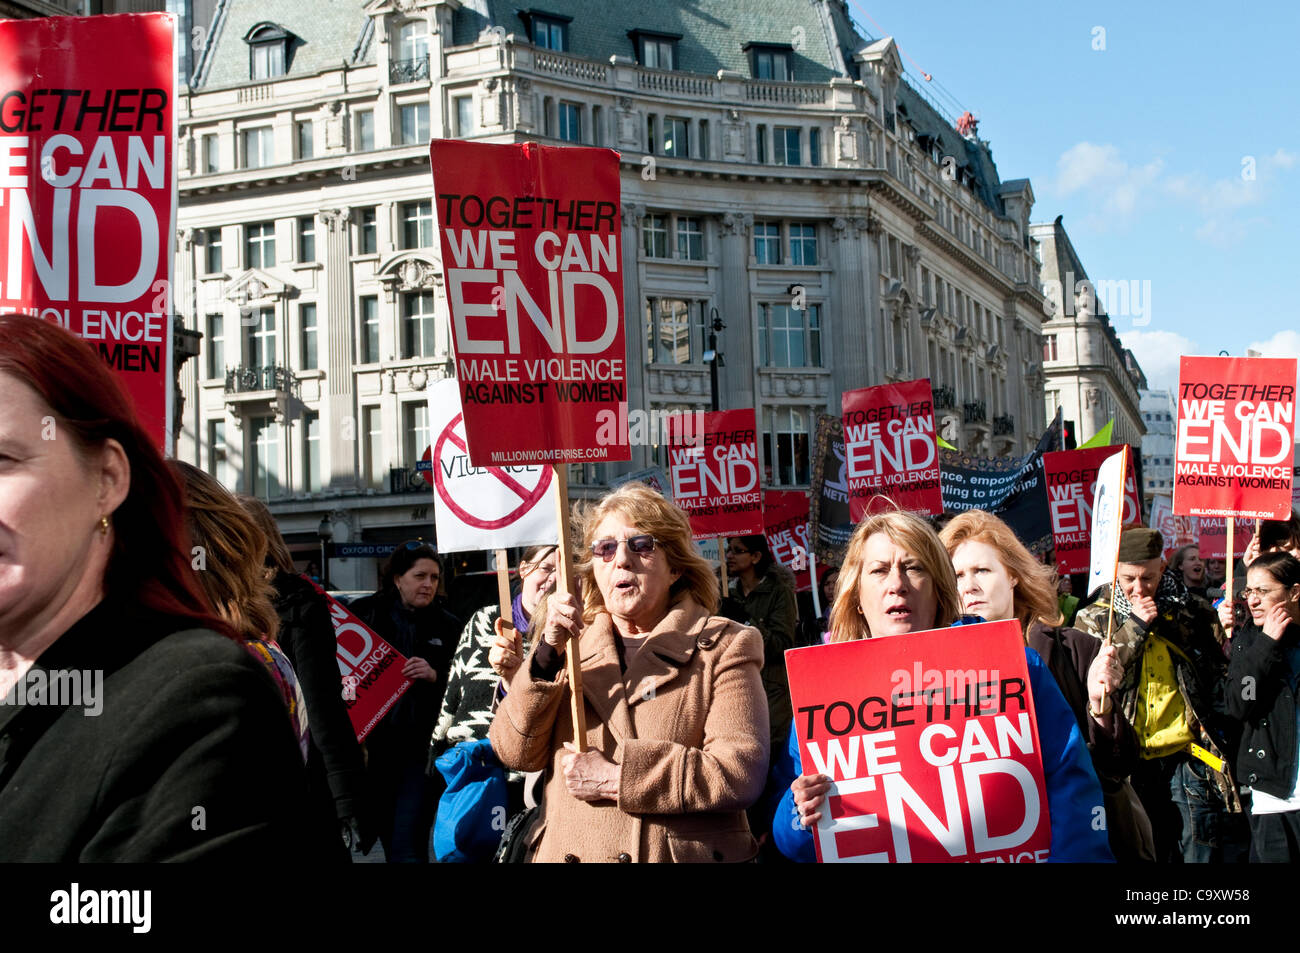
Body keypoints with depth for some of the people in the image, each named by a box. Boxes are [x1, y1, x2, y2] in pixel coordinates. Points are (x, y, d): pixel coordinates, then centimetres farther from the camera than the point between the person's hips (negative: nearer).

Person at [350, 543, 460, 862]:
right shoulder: (365, 612, 6)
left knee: (407, 847, -11)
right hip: (373, 744, 2)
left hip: (421, 748, -2)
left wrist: (435, 676, -15)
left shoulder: (447, 626, 7)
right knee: (389, 839, 12)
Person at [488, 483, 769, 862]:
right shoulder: (569, 644, 13)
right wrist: (548, 653, -7)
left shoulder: (723, 648, 4)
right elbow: (517, 754, 4)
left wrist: (616, 779, -11)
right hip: (566, 852, 2)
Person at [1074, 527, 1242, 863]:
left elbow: (1221, 673, 15)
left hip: (1189, 757, 1)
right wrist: (1135, 625, -11)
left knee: (1201, 852, 2)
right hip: (1132, 762, 0)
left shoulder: (1191, 612, 7)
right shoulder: (1093, 619, 6)